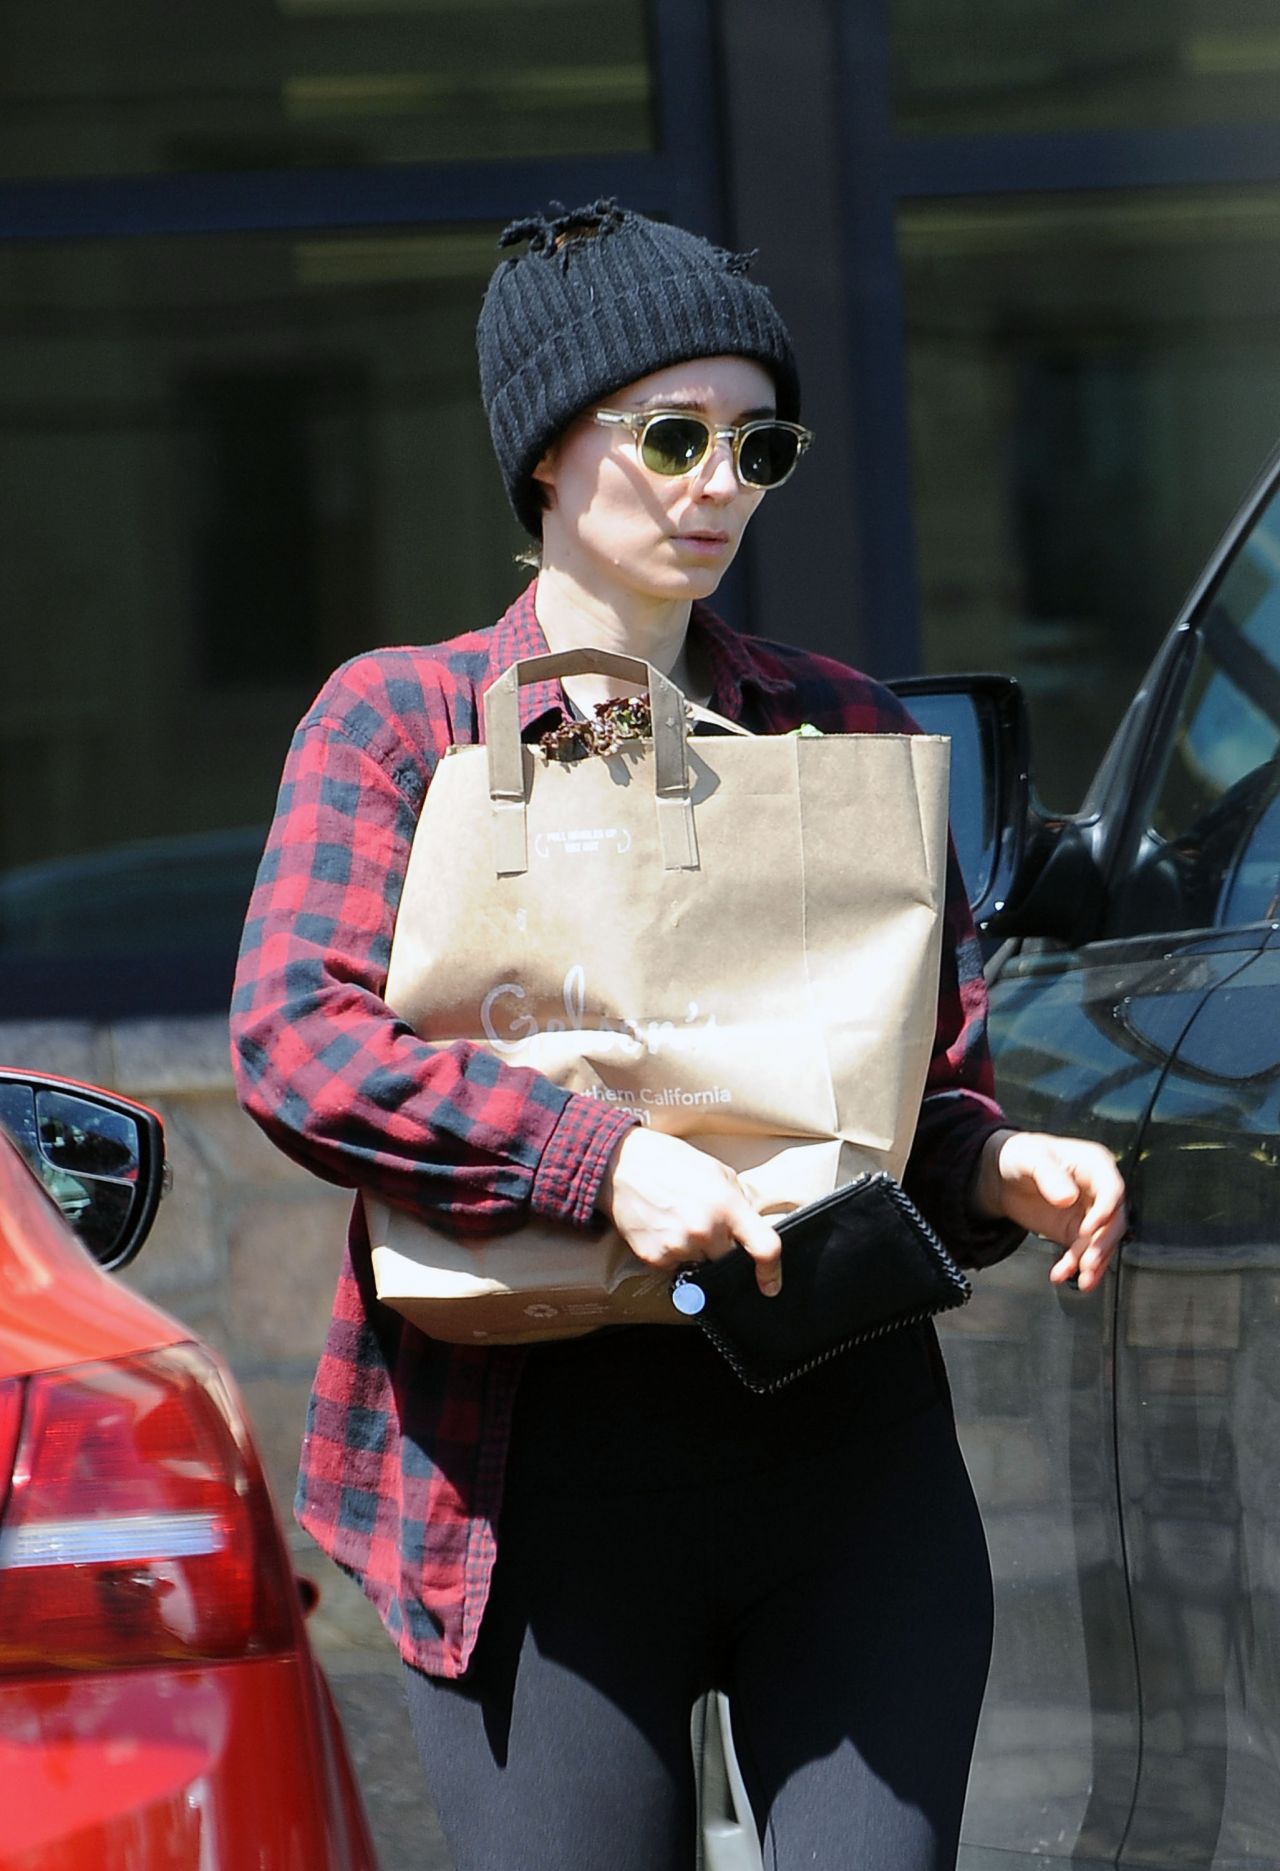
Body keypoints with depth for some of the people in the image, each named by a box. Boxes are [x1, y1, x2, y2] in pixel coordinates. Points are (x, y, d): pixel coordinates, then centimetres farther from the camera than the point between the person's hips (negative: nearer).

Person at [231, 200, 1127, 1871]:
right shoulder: (398, 720, 6)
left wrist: (1001, 1167, -5)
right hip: (543, 1474, -2)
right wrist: (602, 1155, -22)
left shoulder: (847, 729, 16)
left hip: (854, 1453, 3)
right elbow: (295, 1040, -9)